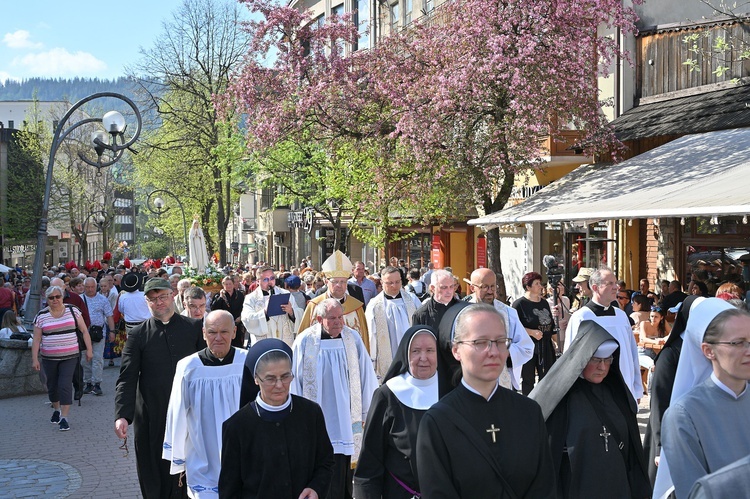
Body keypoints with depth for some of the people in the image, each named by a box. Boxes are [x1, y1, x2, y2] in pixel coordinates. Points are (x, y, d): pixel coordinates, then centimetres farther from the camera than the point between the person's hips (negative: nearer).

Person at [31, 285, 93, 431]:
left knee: (65, 385, -10)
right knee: (52, 385, 12)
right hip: (49, 357, 2)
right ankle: (56, 410, 37)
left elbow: (84, 331, 3)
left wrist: (89, 349, -1)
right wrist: (34, 359, -5)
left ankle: (64, 418, -6)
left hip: (69, 356, -2)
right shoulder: (41, 315, 0)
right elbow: (36, 339, 0)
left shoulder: (73, 311, -1)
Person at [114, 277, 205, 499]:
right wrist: (122, 416, -17)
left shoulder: (194, 327, 4)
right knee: (154, 478, 8)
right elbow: (127, 379, -4)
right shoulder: (137, 335, 2)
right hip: (152, 419, 0)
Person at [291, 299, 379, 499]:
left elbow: (366, 377, 2)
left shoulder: (353, 338, -2)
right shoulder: (305, 341, -6)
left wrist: (368, 413, 4)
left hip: (347, 419, 2)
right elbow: (295, 380, 1)